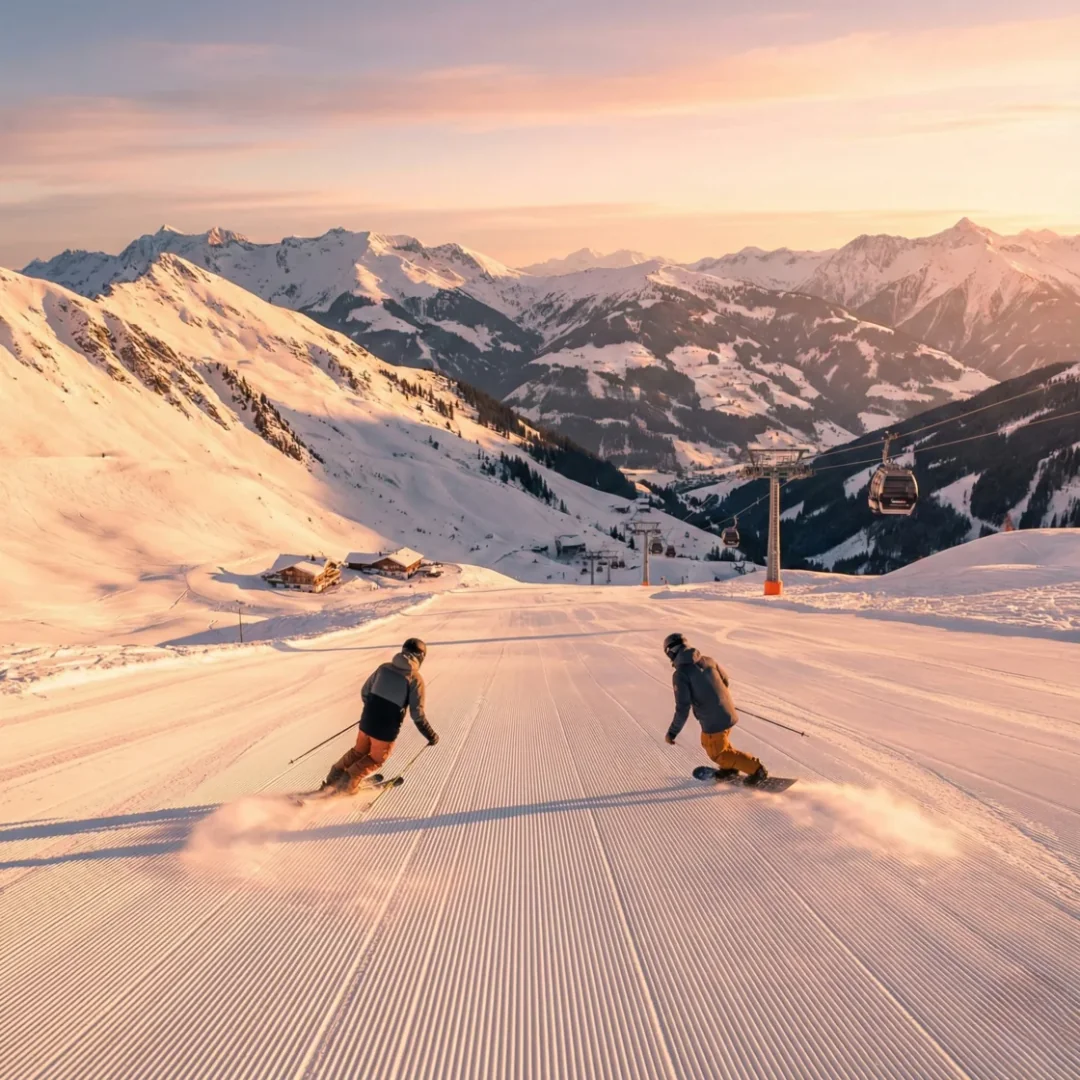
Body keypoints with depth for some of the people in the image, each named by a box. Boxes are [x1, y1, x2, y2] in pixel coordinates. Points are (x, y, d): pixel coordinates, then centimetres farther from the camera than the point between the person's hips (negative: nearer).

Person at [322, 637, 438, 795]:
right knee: (376, 758, 22)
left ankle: (335, 776, 27)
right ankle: (349, 782, 13)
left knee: (359, 751, 30)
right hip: (386, 731, -4)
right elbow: (417, 714, -13)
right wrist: (430, 735, -3)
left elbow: (365, 692, 13)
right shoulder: (415, 679, -10)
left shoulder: (384, 668, 4)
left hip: (366, 722, 4)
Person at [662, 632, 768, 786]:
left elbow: (683, 708, -20)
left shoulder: (680, 674, -18)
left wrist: (672, 732, -9)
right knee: (708, 742, 31)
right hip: (729, 713, 7)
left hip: (713, 722, -7)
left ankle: (756, 770, 7)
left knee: (718, 754, 13)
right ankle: (730, 766, 41)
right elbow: (725, 681, 15)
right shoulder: (707, 661, 1)